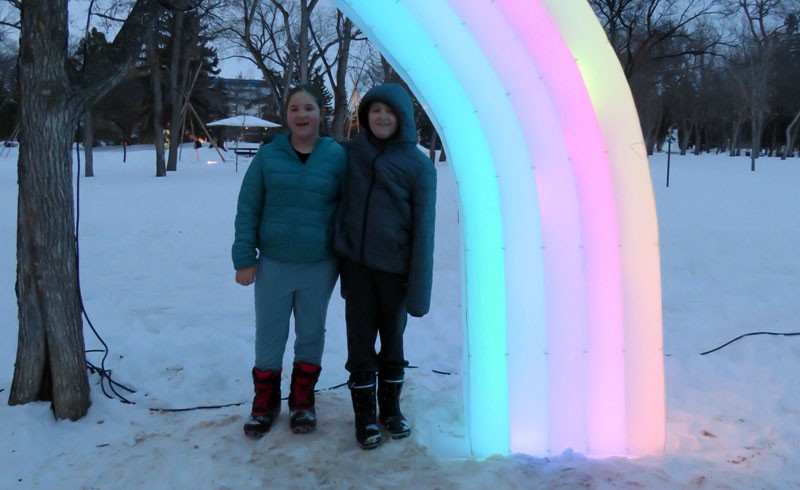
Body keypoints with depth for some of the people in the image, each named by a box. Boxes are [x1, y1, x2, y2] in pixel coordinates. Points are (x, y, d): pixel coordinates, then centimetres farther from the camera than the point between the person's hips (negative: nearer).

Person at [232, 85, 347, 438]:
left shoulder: (337, 156, -3)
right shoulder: (268, 156, -3)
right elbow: (248, 209, 0)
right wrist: (244, 258, -4)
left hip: (320, 266, 0)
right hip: (273, 263, 0)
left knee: (311, 334, 13)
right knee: (269, 336, 9)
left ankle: (302, 402, 31)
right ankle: (264, 404, 27)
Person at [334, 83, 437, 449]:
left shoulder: (418, 165, -7)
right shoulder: (353, 152, 2)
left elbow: (423, 227, -9)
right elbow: (342, 203, 9)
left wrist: (419, 288, -13)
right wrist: (338, 256, 3)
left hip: (395, 267, -1)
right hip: (357, 263, 2)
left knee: (393, 340, 12)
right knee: (360, 342, 6)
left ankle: (390, 408, 31)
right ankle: (364, 415, 22)